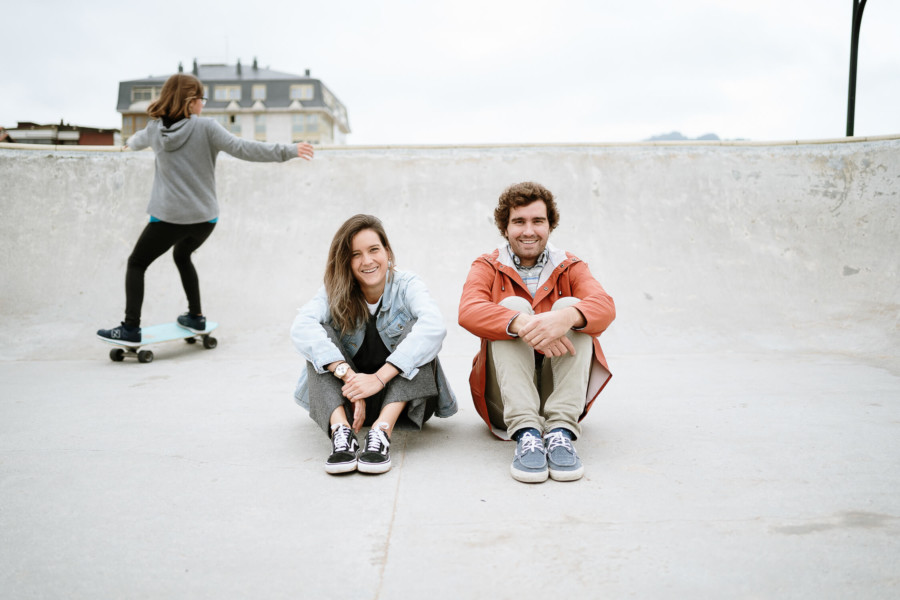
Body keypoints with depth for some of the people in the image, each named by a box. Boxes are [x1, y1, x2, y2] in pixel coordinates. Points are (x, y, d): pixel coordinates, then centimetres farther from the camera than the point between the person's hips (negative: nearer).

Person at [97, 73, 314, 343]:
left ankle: (131, 329, 3)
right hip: (205, 216, 1)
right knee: (182, 255, 28)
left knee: (136, 264, 12)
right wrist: (289, 150, -17)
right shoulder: (205, 127, -8)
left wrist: (131, 142, 51)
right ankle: (195, 316, 29)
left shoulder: (154, 129, 3)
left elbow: (137, 141, 25)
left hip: (169, 216, -1)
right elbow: (241, 148, -16)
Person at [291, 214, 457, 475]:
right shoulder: (334, 292, -4)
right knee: (321, 333, -21)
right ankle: (341, 432, -40)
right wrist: (346, 374, -40)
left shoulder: (407, 285, -9)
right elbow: (302, 326, -25)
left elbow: (434, 326, -31)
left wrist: (379, 378, -39)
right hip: (346, 400, 1)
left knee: (415, 327, -25)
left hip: (401, 399, -1)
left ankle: (381, 431, -39)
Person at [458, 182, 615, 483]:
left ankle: (560, 431, -31)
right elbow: (468, 312, -16)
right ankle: (526, 433, -37)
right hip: (506, 395, -1)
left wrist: (566, 317, -38)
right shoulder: (487, 267, 7)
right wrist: (521, 323, -36)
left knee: (569, 305, -19)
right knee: (514, 306, -22)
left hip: (559, 389, 1)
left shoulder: (570, 267, 9)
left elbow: (605, 306, -14)